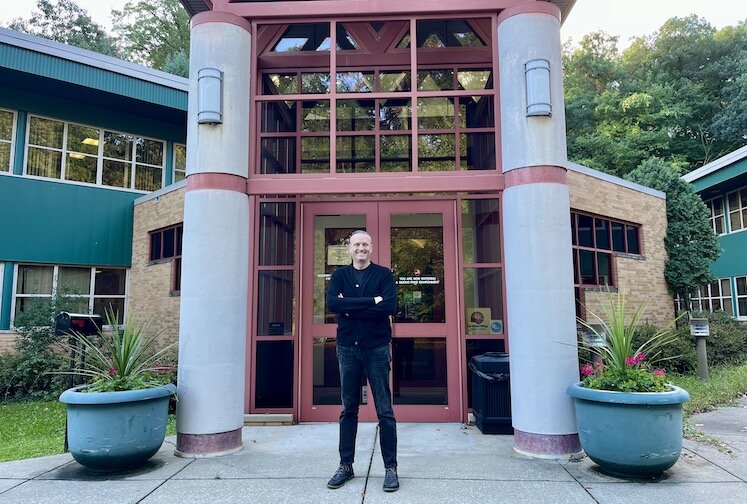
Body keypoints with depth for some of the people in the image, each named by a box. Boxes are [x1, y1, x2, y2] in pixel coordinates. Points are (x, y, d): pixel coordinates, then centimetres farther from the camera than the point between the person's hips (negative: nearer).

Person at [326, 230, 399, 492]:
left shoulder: (383, 274, 2)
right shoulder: (340, 275, 8)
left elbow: (390, 306, -15)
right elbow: (331, 303, -11)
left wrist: (350, 308, -13)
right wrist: (371, 301, -17)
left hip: (377, 347, -2)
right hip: (347, 347, 2)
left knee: (384, 410, 2)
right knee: (348, 409, 11)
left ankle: (391, 468, 12)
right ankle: (346, 465, 22)